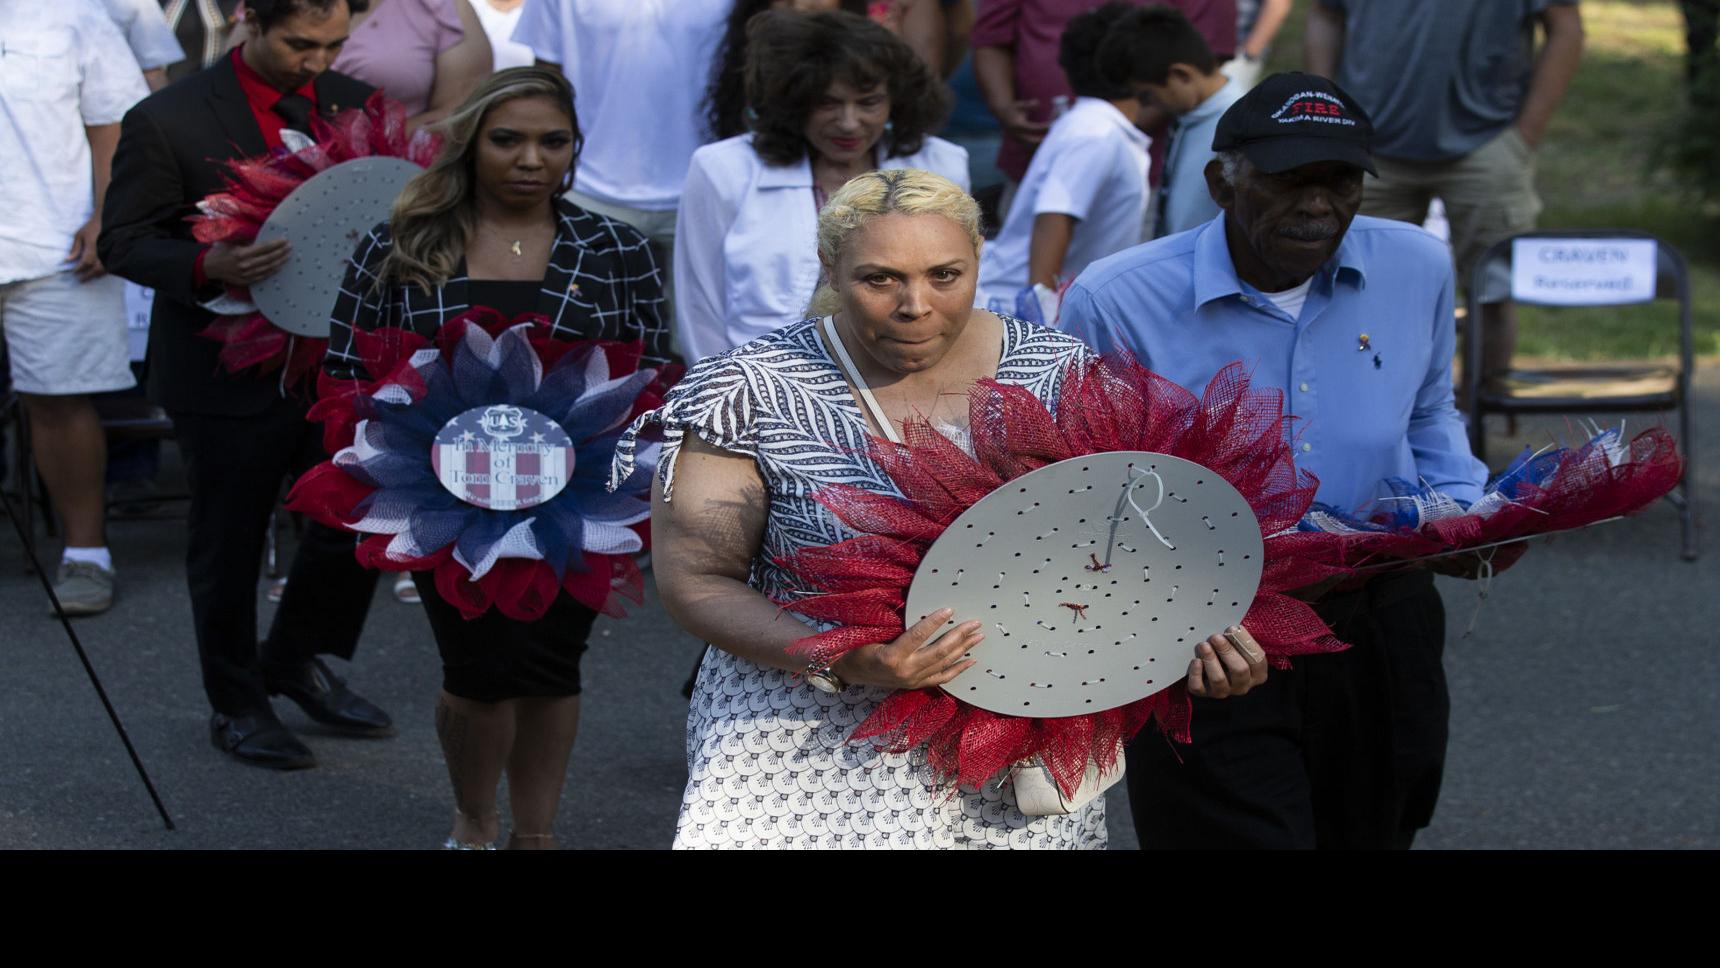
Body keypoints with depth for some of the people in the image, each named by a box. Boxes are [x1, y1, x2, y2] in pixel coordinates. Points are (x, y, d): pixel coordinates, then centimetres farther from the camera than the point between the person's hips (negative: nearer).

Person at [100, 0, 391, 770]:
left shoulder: (357, 106, 3)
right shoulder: (165, 121, -11)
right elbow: (124, 241, -9)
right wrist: (206, 266, -28)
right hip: (230, 378, -4)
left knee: (358, 520, 9)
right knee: (228, 548, 10)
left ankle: (294, 660, 35)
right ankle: (236, 706, 29)